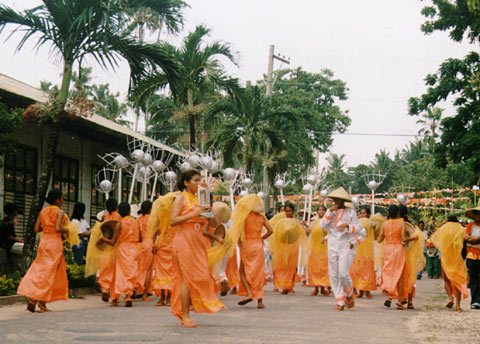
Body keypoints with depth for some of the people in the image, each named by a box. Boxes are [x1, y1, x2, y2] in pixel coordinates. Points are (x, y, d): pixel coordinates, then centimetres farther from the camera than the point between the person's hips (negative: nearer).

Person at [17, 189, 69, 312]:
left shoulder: (43, 212, 10)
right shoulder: (60, 212, -7)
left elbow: (36, 229, 7)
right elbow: (58, 228, -19)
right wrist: (66, 230, 0)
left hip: (43, 241, 6)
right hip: (55, 242, -6)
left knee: (39, 270, 11)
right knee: (49, 272, -1)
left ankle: (32, 299, 0)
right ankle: (42, 301, -4)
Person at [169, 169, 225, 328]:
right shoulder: (181, 198, -2)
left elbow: (212, 223, 16)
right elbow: (173, 221, -13)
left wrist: (209, 212, -4)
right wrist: (193, 214, -18)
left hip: (198, 242, 7)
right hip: (185, 240, -7)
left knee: (199, 277, 4)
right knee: (187, 278, -8)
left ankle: (185, 316, 9)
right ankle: (184, 316, -4)